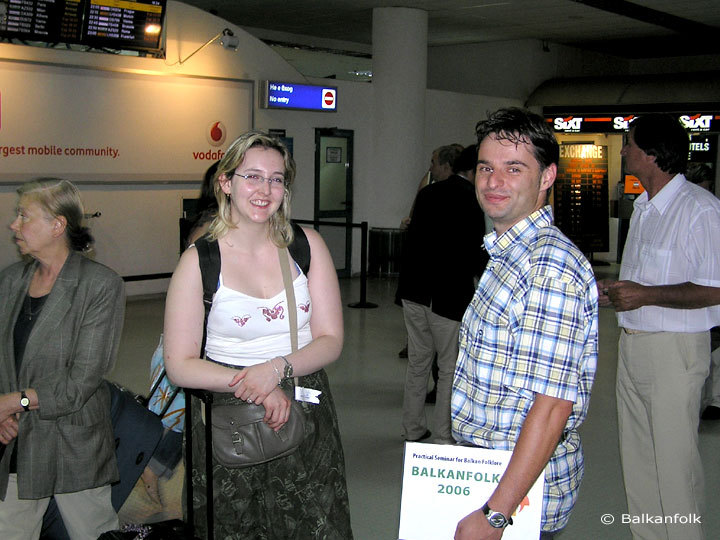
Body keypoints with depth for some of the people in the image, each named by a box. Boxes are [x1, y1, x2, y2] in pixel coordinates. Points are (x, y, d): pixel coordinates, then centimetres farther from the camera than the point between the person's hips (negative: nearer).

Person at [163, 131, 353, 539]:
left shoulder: (307, 246, 1)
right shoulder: (199, 260, -6)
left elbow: (331, 340, -1)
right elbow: (180, 366, -7)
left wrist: (277, 367, -20)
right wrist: (254, 387, -21)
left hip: (305, 416, 2)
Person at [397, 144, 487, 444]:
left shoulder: (427, 193, 8)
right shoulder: (470, 199, -13)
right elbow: (474, 250, -14)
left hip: (414, 291, 7)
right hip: (449, 295, -7)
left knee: (418, 362, 18)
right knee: (450, 369, 5)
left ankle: (413, 428, 27)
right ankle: (443, 437, 11)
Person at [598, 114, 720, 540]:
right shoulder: (643, 207, 15)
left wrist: (645, 295, -21)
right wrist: (613, 292, 10)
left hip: (675, 350, -9)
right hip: (632, 345, 9)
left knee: (674, 461, -2)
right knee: (637, 457, 15)